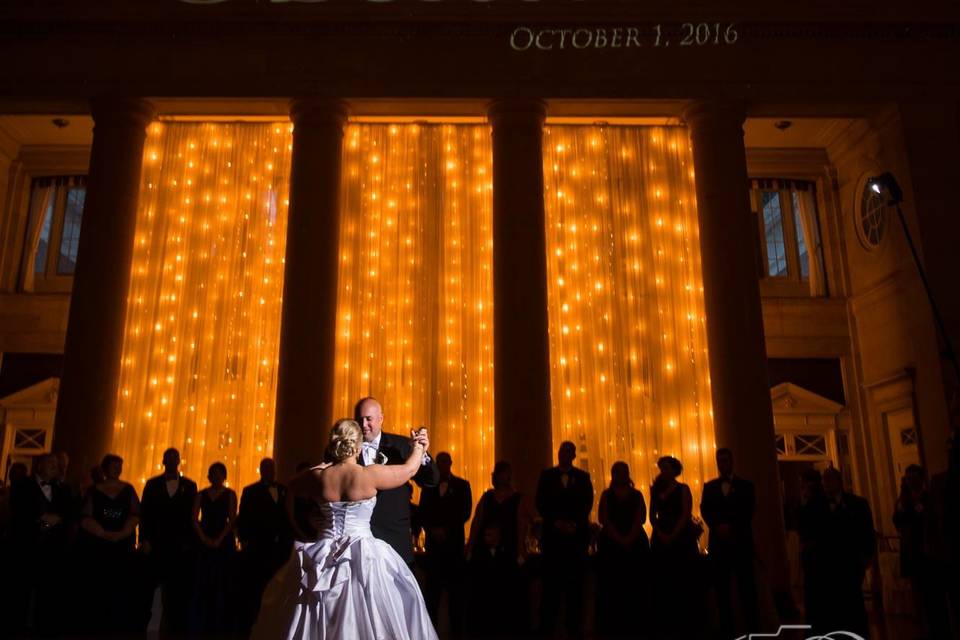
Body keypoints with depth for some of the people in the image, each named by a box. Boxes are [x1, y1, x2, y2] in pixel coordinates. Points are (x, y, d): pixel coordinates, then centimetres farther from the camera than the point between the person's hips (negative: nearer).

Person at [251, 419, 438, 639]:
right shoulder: (369, 474, -12)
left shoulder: (317, 476, -2)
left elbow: (292, 489, 20)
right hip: (364, 557, -3)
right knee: (366, 622, 6)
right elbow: (410, 469, 3)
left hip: (322, 558, 3)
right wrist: (418, 448, 21)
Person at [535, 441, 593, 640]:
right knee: (551, 581, -2)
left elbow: (587, 504, 3)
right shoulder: (546, 475, 10)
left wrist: (574, 524, -10)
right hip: (553, 534, 0)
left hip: (577, 534, 0)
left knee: (575, 582, 1)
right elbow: (541, 504, 4)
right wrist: (557, 522, -9)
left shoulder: (583, 477, 11)